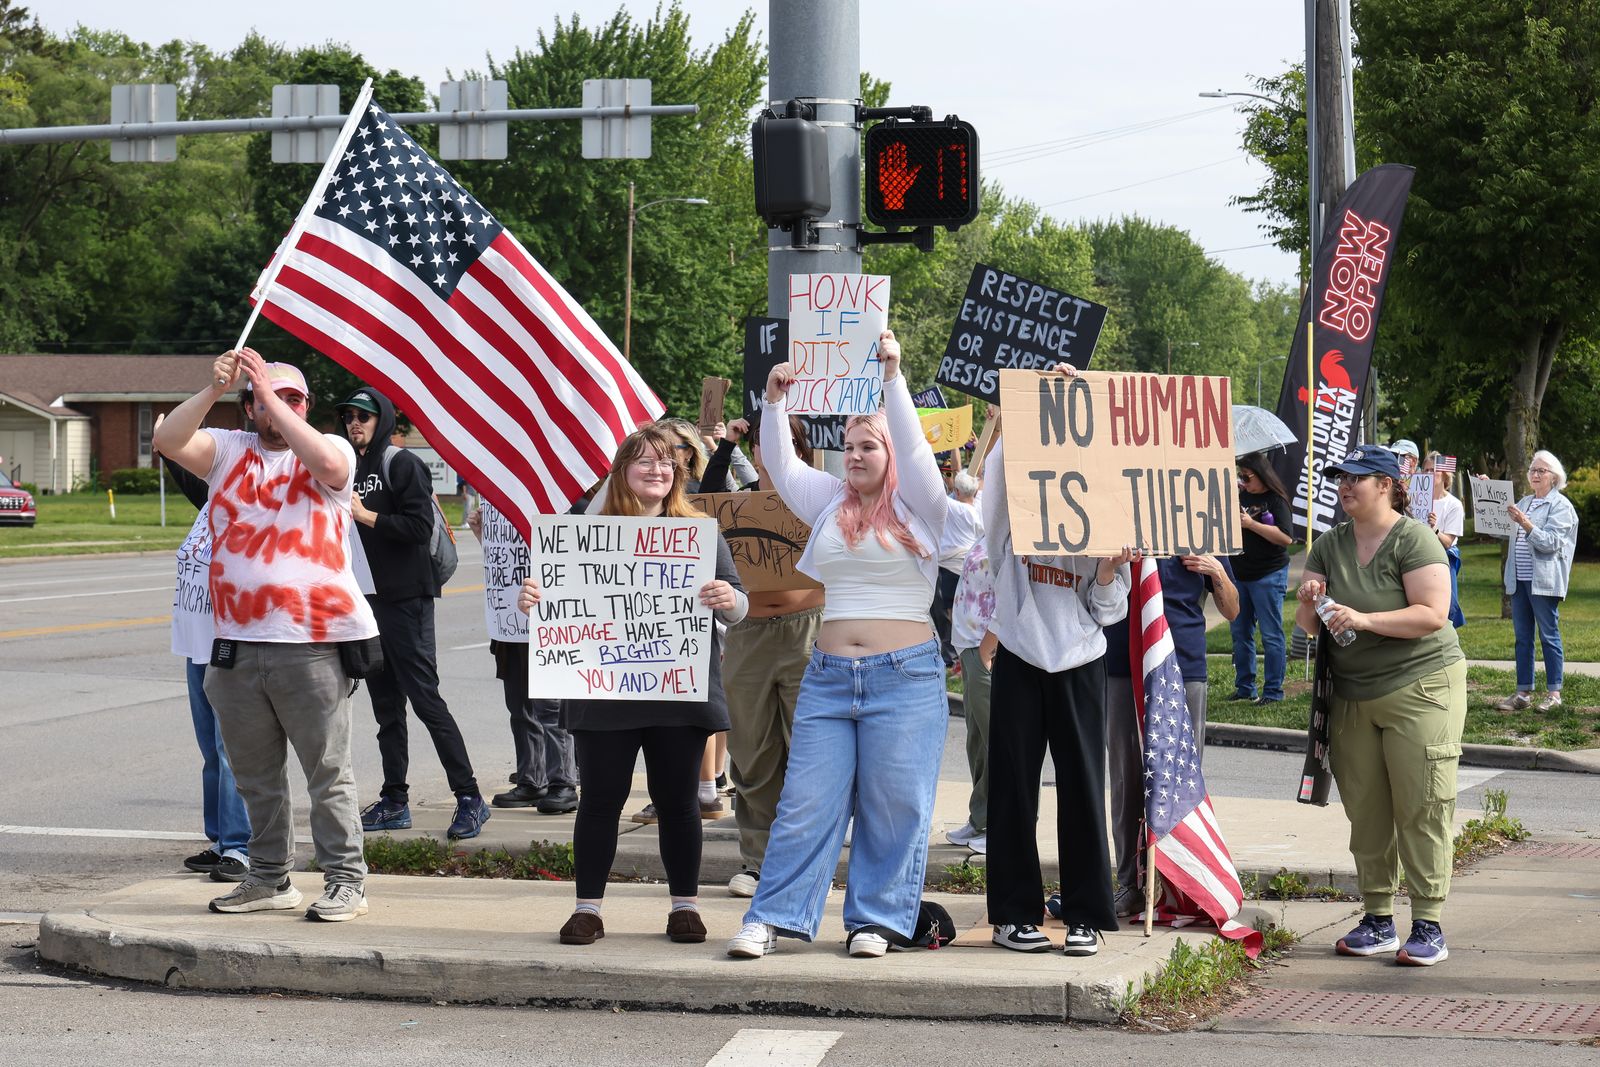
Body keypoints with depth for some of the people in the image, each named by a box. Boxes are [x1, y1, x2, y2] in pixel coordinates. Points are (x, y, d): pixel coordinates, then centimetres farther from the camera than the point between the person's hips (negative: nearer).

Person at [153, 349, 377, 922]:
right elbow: (170, 440, -4)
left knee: (328, 772, -1)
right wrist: (214, 389, -16)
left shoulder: (331, 449, 2)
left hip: (312, 645, -4)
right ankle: (270, 878, 24)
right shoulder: (230, 451, 10)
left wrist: (272, 394, -18)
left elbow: (327, 463, -21)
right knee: (255, 774, 14)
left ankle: (345, 880, 5)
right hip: (237, 645, 4)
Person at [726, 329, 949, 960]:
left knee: (893, 805, -1)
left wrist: (892, 375, -18)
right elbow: (781, 465, 13)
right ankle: (773, 919, 1)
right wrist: (774, 402, 0)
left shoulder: (916, 506, 2)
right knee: (806, 801, 1)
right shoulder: (830, 504, 15)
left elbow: (912, 445, -11)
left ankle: (876, 920, 9)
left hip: (905, 676, -4)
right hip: (828, 674, 4)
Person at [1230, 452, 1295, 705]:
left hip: (1268, 575, -7)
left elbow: (1286, 537, -20)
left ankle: (1273, 691, 2)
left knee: (1271, 635, -3)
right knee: (1240, 633, 11)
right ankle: (1244, 687, 20)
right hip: (1238, 574, 7)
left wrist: (1251, 524, -21)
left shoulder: (1275, 500, -9)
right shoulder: (1241, 496, 11)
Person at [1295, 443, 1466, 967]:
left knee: (1421, 810, -7)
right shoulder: (1329, 545, 11)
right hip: (1353, 697, 6)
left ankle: (1428, 925, -4)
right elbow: (1307, 624, 13)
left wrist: (1365, 619, -24)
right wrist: (1309, 604, -10)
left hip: (1419, 688, -6)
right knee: (1365, 814, 6)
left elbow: (1432, 615, -17)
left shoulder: (1413, 539, -8)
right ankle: (1378, 920, 14)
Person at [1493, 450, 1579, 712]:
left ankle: (1554, 693, 2)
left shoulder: (1561, 506, -4)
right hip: (1519, 580, 7)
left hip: (1544, 581, -7)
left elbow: (1551, 543, -13)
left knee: (1548, 636, -3)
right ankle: (1523, 692, 10)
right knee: (1523, 638, 7)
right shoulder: (1524, 503, 18)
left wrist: (1525, 524, -25)